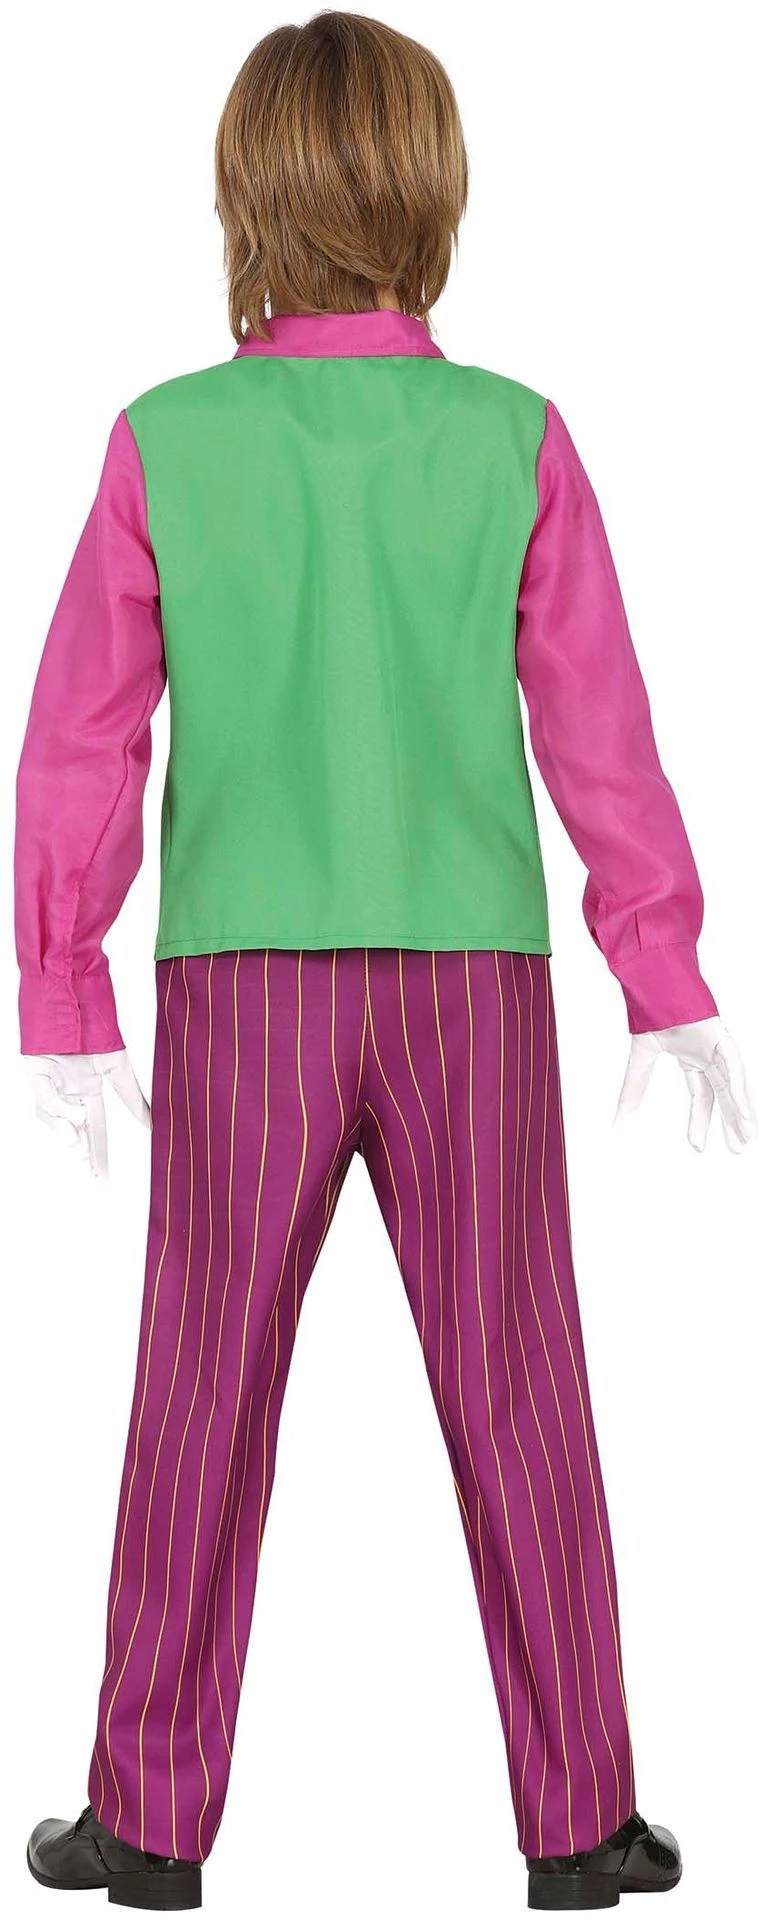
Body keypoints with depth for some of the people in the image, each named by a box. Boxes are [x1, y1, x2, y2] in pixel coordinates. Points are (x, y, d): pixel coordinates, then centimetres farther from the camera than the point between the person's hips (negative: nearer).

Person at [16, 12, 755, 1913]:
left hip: (246, 986, 0)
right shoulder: (517, 439, -2)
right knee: (518, 1409, 9)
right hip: (470, 982, 0)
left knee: (203, 1409, 9)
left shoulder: (164, 442, -2)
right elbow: (601, 739, -1)